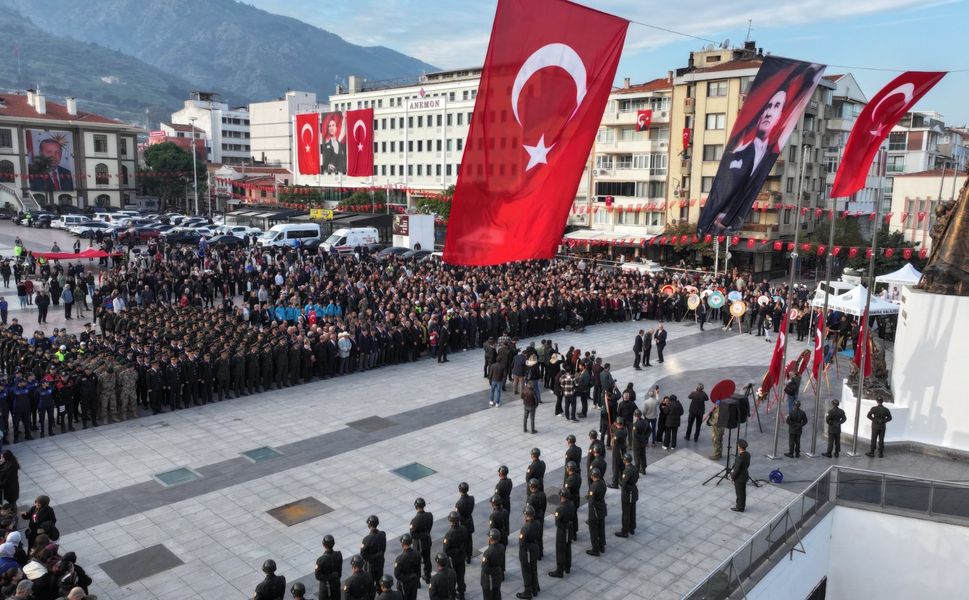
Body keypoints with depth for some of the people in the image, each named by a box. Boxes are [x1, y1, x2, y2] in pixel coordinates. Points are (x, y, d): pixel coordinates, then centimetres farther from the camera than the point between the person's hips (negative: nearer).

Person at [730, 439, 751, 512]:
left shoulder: (740, 457, -32)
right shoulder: (747, 454, -6)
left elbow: (737, 470, -25)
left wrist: (732, 477, -11)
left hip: (739, 478, -8)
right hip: (745, 475, 8)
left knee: (739, 493, 9)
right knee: (743, 492, 23)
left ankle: (740, 508, 24)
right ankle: (742, 505, 39)